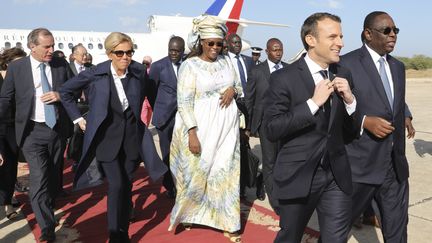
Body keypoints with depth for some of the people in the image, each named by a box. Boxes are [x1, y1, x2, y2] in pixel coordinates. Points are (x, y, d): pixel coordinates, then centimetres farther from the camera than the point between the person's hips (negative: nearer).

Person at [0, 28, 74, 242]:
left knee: (52, 175, 18)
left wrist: (61, 95, -12)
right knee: (39, 180, -9)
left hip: (58, 128, 3)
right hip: (33, 131, -3)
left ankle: (48, 207, 41)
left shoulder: (61, 64, 1)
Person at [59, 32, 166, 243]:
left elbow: (146, 95, 16)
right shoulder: (95, 74, -11)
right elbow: (65, 91, 2)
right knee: (117, 186, -10)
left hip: (132, 138, 2)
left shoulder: (139, 72, -6)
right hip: (107, 138, -2)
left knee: (127, 186, 10)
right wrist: (78, 118, 1)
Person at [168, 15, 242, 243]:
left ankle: (227, 222, 20)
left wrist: (232, 90, -8)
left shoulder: (225, 61, 7)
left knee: (225, 172, 9)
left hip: (226, 127, 5)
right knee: (197, 173, 8)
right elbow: (184, 103, -13)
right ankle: (187, 213, 33)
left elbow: (239, 86, 16)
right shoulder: (189, 65, -9)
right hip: (201, 128, -4)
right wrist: (192, 134, -20)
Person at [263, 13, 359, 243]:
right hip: (298, 176, -3)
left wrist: (349, 99, -11)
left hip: (336, 176, 4)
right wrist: (313, 102, -21)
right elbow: (272, 129, -16)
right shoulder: (284, 78, -11)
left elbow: (351, 130, 9)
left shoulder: (343, 75, 5)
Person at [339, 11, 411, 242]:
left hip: (395, 165, 7)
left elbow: (398, 110, 19)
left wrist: (401, 152, 19)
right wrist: (365, 121, -22)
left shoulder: (398, 66, 13)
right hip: (360, 163, -6)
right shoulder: (347, 64, -10)